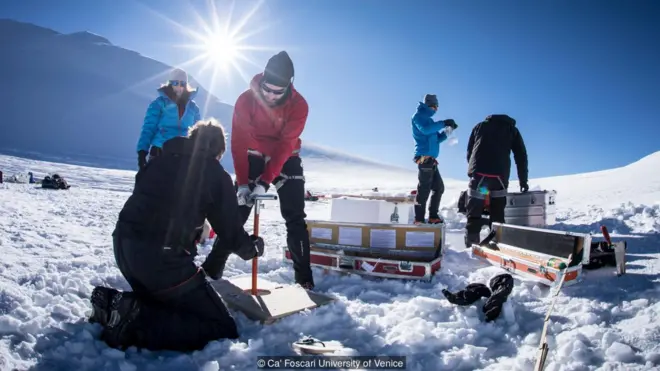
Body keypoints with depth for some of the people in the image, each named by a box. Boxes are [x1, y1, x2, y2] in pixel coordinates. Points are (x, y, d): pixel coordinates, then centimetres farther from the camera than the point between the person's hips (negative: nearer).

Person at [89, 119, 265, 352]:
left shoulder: (161, 159, 16)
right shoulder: (217, 176, 0)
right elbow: (230, 232, 3)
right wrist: (252, 247, 25)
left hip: (124, 245, 8)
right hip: (164, 258, -7)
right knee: (222, 329, -2)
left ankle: (114, 302, 6)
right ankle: (135, 324, -14)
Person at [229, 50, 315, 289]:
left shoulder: (299, 105, -21)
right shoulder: (246, 100, -20)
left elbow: (285, 146, -26)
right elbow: (239, 143, -21)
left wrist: (265, 181, -34)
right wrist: (242, 182, -29)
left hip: (286, 160, 0)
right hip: (254, 157, 0)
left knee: (295, 219, -6)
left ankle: (304, 279, 1)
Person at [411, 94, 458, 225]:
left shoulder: (427, 118, 24)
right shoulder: (419, 115, -2)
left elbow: (435, 139, 26)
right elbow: (425, 129, -22)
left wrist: (446, 131, 10)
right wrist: (444, 123, -16)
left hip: (430, 160, 10)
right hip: (424, 158, -10)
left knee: (439, 188, 13)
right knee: (424, 189, -11)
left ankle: (433, 216, 19)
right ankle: (419, 219, -9)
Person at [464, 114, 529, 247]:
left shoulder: (480, 125, 25)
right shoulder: (512, 130, 22)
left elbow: (469, 152, 20)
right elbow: (521, 156, 18)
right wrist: (523, 181, 22)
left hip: (479, 172, 0)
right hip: (500, 174, 0)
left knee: (474, 211, 2)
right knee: (497, 212, 11)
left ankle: (471, 244, -1)